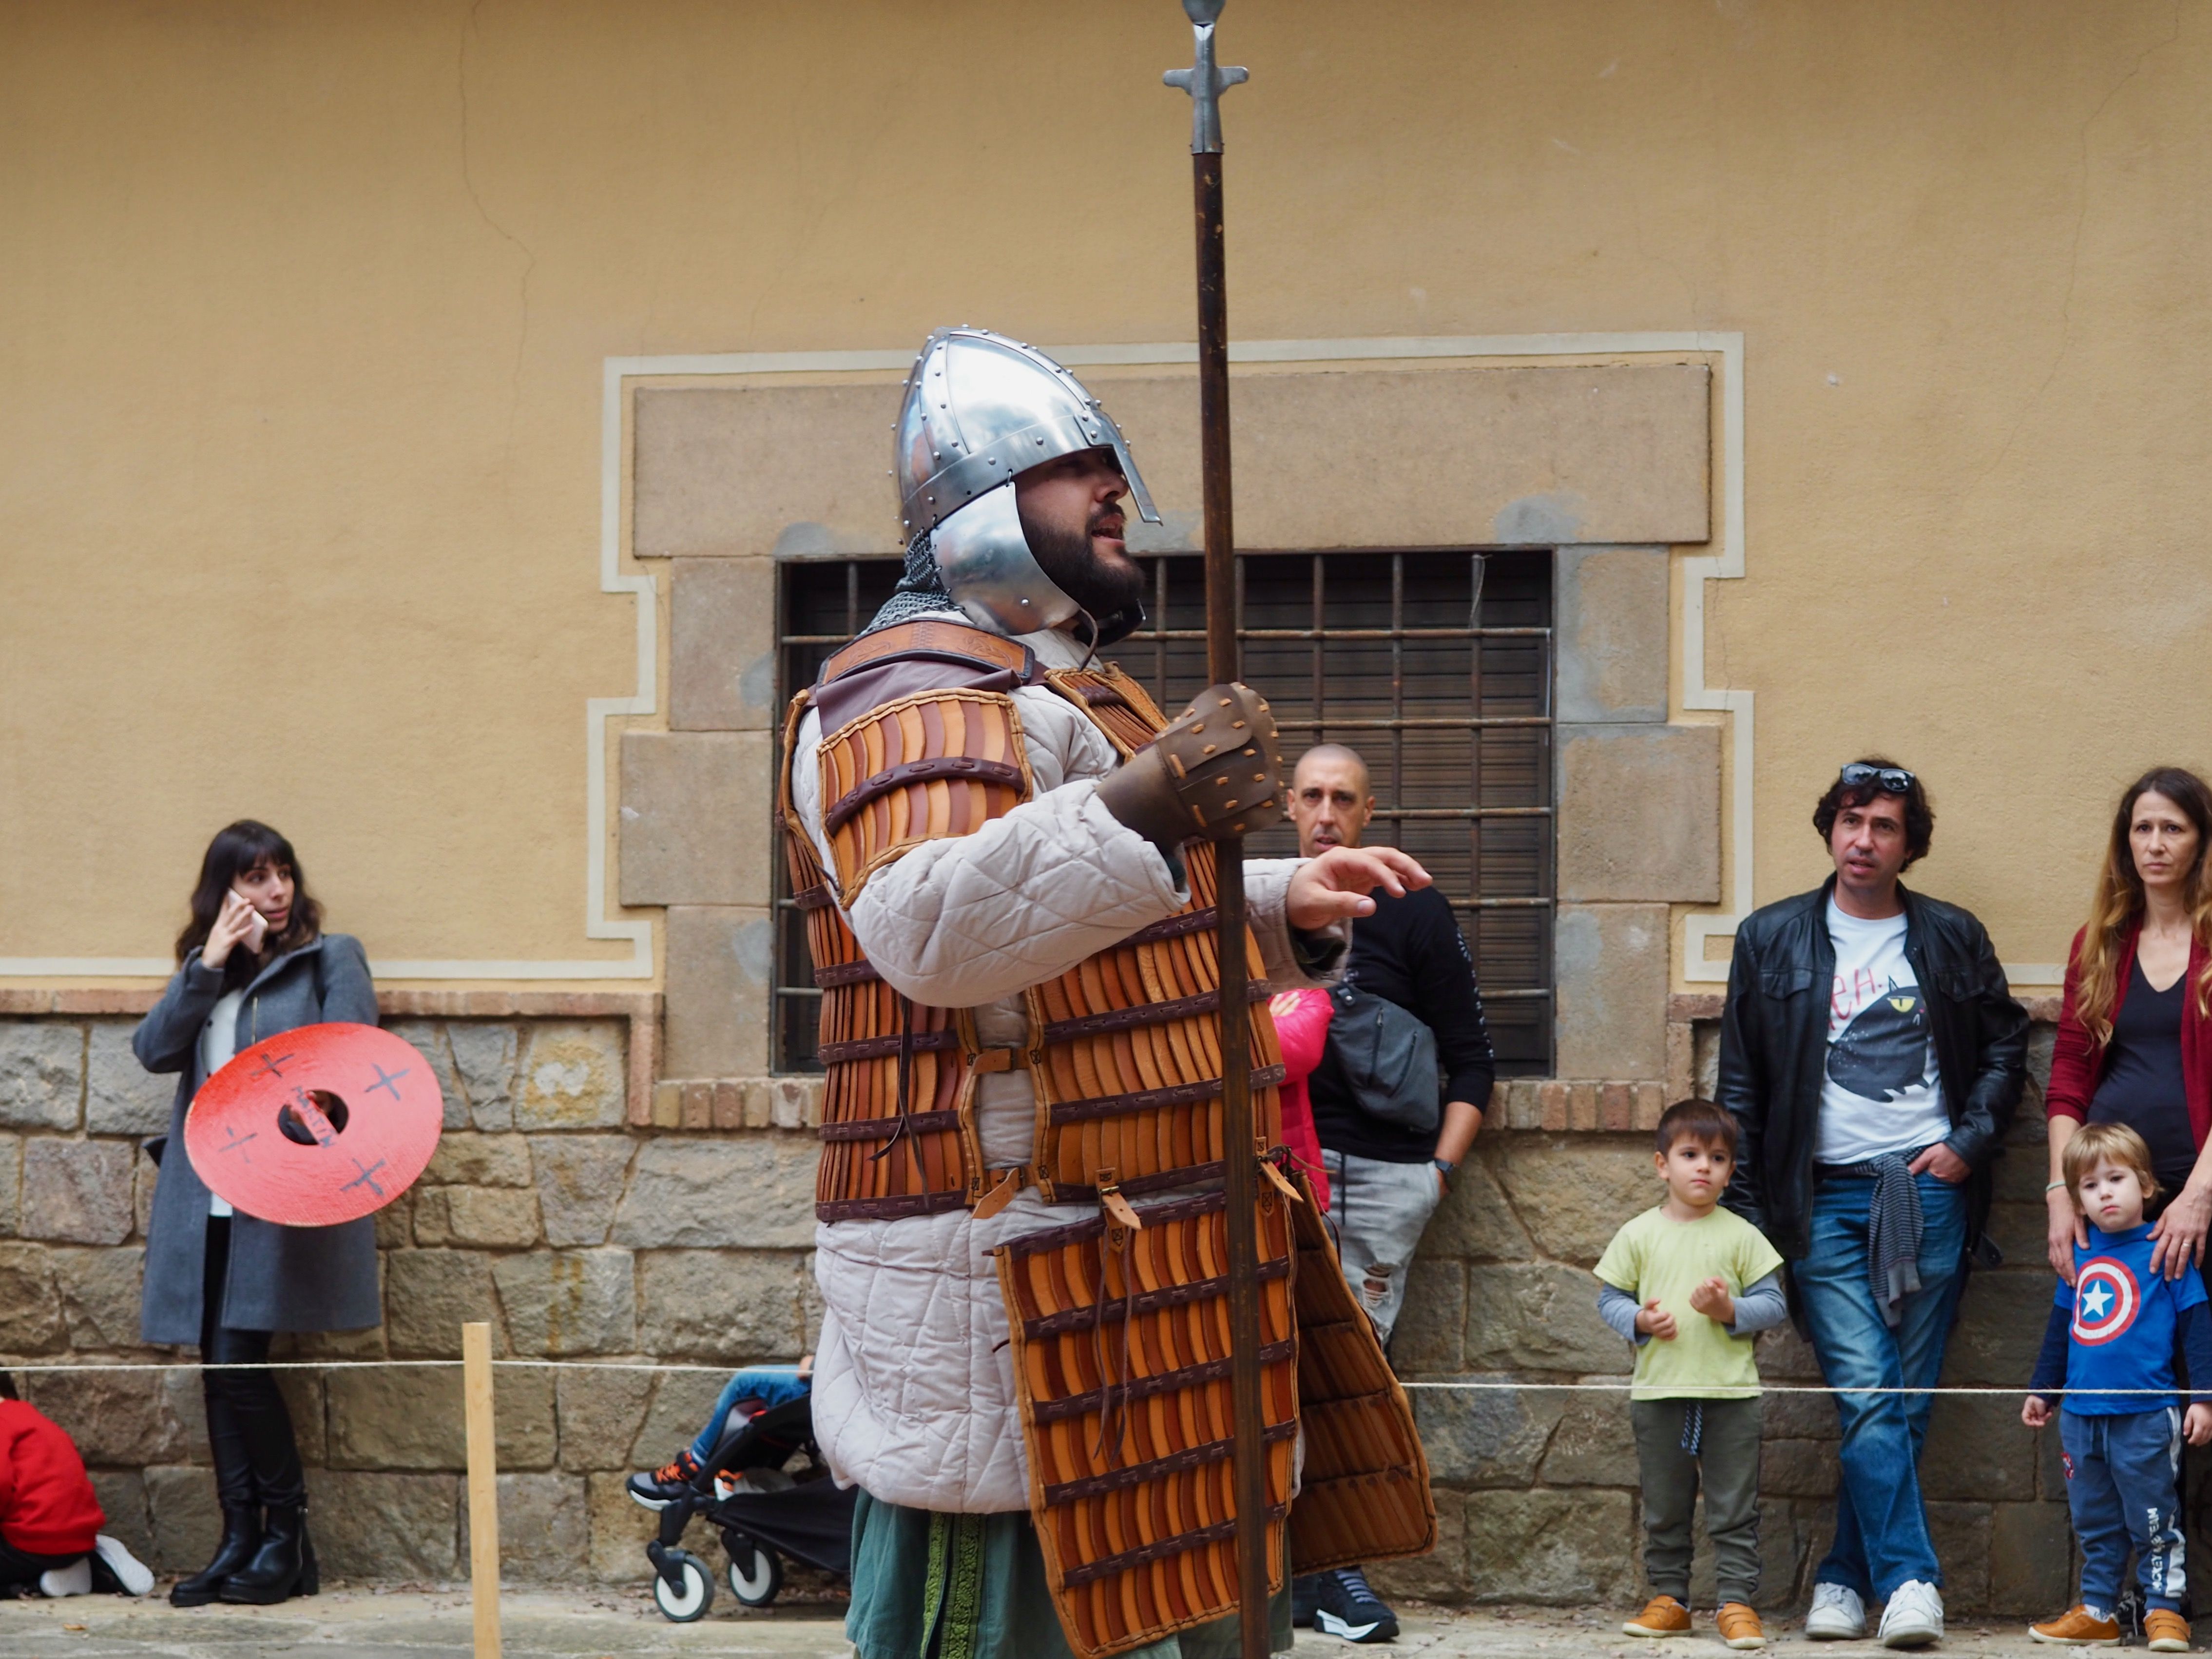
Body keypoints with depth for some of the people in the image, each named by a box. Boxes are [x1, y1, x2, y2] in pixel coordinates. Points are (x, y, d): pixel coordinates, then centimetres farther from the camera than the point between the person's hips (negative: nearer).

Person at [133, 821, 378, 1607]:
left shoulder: (331, 959, 5)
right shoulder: (205, 971, 18)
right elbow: (155, 1049, 3)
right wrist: (209, 965, -5)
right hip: (206, 1199, 5)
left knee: (240, 1360, -11)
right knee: (219, 1366, 3)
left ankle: (289, 1540, -1)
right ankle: (240, 1542, 7)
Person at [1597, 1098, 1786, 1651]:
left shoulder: (1741, 1236, 2)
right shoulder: (1639, 1234, 4)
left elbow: (1774, 1303, 3)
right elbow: (1610, 1297, 8)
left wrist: (1731, 1310, -15)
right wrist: (1641, 1320, -11)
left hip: (1731, 1392, -1)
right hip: (1659, 1391, 1)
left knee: (1735, 1510, 0)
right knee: (1664, 1510, 9)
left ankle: (1737, 1602, 4)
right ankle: (1668, 1599, 19)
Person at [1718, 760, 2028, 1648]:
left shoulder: (1954, 938, 10)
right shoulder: (1772, 938, 9)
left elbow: (2006, 1045, 16)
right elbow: (1741, 1085, 9)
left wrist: (1972, 1141, 1)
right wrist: (1744, 1210, 3)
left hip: (1928, 1192, 1)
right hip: (1827, 1199, -1)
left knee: (1903, 1404, 0)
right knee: (1867, 1397, -13)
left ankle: (1844, 1577, 10)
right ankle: (1909, 1580, -15)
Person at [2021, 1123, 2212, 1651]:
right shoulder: (2079, 1260, 9)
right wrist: (2042, 1389, 26)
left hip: (2145, 1416, -5)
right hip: (2081, 1418, 5)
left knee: (2153, 1521, 0)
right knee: (2094, 1523, 13)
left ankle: (2164, 1611, 7)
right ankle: (2097, 1612, 20)